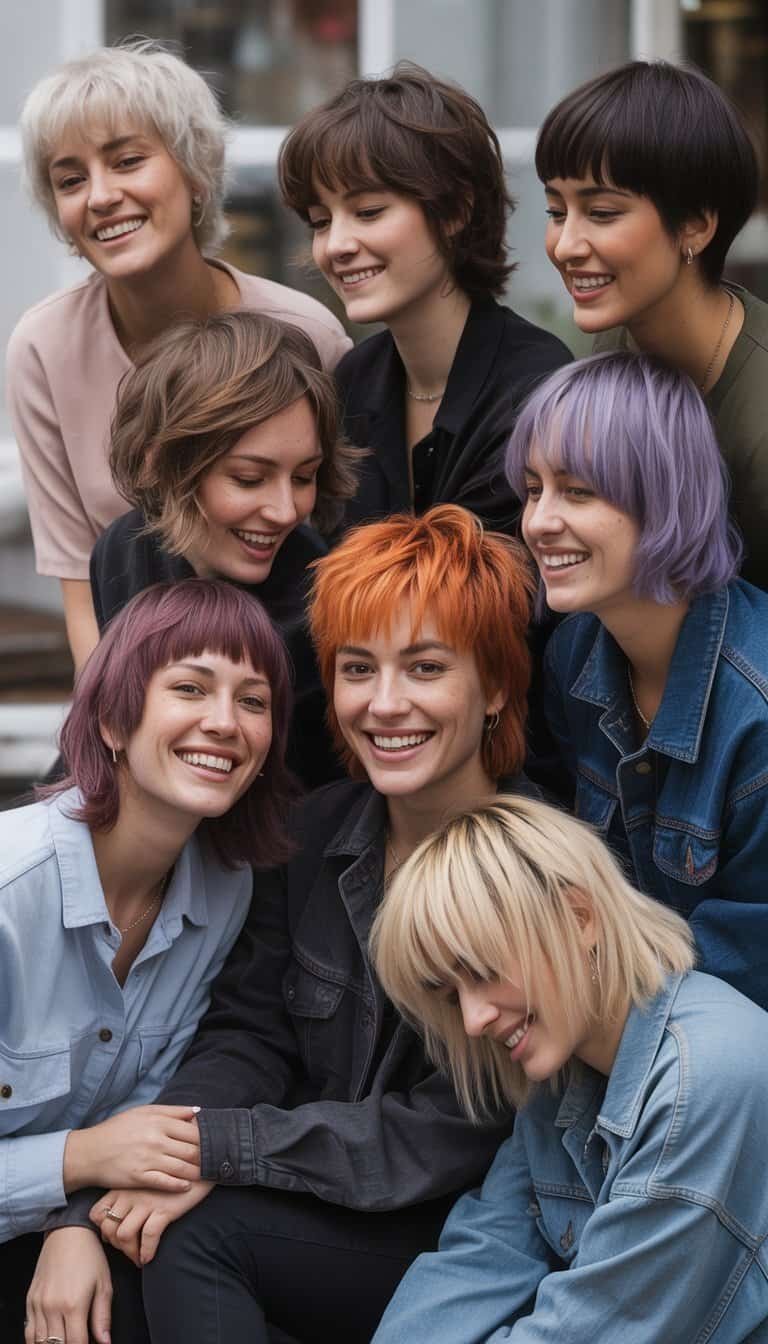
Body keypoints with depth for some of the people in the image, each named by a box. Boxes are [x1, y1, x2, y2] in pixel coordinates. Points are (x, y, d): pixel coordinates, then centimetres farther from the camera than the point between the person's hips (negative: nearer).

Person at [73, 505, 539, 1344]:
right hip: (325, 1205, 6)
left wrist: (217, 1144, -22)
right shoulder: (323, 830, 4)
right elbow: (247, 1033, 2)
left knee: (198, 1231, -25)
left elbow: (451, 1136, -19)